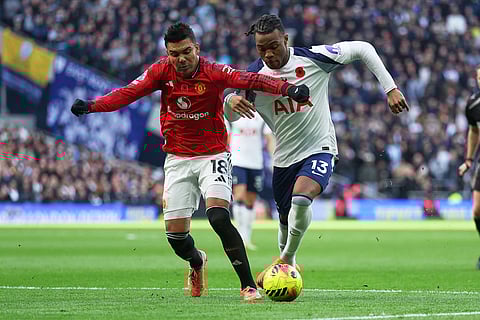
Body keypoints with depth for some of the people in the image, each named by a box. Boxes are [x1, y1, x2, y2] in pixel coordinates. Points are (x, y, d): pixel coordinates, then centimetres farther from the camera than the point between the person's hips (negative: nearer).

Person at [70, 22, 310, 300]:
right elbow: (129, 93, -9)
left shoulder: (213, 72, -14)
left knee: (219, 218, -26)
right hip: (178, 160, 4)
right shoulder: (162, 72, -3)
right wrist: (91, 106, -24)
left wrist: (287, 88, -44)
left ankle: (249, 285, -18)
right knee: (176, 236, 1)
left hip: (213, 156, -3)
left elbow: (249, 80, -28)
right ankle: (197, 262, 37)